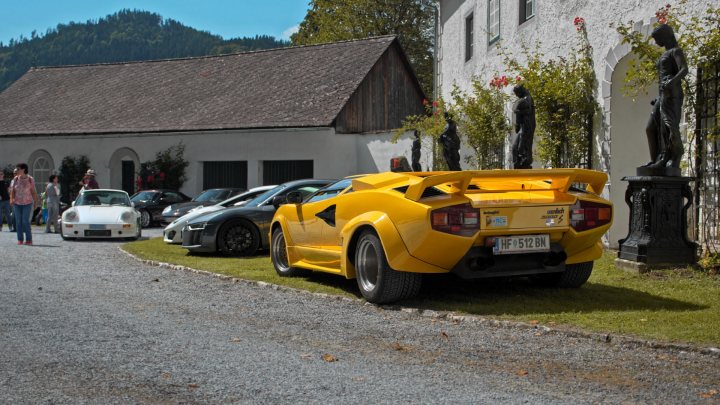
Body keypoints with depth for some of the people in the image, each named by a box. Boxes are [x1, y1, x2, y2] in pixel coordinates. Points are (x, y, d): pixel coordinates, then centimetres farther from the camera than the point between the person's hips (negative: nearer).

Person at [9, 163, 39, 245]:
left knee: (25, 221, -10)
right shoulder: (15, 179, 3)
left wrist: (36, 201, 0)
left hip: (27, 203, -3)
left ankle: (29, 240, -3)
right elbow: (12, 190, 3)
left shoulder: (30, 179, -4)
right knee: (18, 221, 2)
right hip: (17, 203, 3)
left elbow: (33, 191, 1)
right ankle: (20, 239, 9)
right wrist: (12, 199, -12)